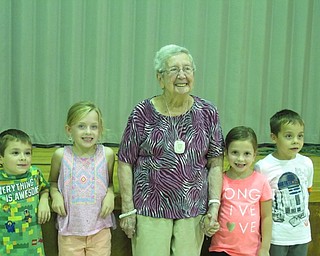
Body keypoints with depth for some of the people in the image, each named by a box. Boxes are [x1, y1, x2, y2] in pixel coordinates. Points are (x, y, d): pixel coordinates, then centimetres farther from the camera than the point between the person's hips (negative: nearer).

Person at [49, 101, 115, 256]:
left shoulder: (107, 154, -6)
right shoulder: (61, 155, -7)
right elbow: (53, 181, 10)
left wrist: (110, 194, -10)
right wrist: (55, 194, -10)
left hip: (100, 229, 1)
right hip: (69, 230, 0)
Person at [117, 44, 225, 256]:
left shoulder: (207, 113, 1)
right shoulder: (143, 113, -5)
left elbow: (215, 164, 3)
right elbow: (125, 163, -3)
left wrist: (214, 204, -4)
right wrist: (128, 209, -5)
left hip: (193, 211, 2)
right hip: (150, 209, -2)